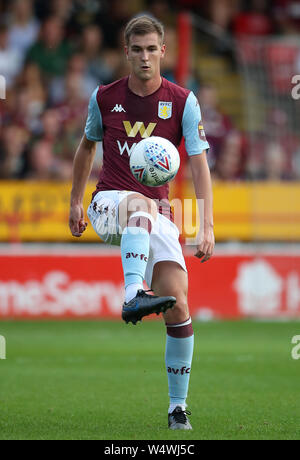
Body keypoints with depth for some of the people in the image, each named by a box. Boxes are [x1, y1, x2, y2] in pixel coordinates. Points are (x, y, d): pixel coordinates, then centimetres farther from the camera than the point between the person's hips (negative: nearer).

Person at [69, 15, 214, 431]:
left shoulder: (183, 102, -1)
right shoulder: (104, 97, 3)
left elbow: (200, 165, -4)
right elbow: (87, 147, 21)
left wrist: (207, 226, -14)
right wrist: (76, 202, 22)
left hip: (158, 214, 1)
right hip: (108, 203, -1)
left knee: (177, 304, -14)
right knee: (139, 203, -39)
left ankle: (178, 405, -2)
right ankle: (133, 296, -60)